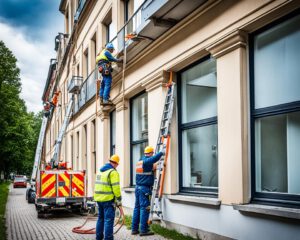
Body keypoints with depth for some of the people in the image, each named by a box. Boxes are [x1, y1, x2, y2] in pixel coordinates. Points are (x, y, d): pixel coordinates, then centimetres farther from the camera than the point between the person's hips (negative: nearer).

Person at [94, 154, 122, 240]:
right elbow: (116, 187, -17)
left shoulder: (101, 171, 15)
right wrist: (119, 199, -10)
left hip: (99, 198, 8)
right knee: (109, 219, -6)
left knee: (101, 218, 18)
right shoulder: (113, 172, -12)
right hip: (108, 199, -8)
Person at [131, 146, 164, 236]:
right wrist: (161, 153, -14)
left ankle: (134, 229, 15)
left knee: (137, 208, 11)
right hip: (145, 188, -9)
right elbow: (155, 158, -30)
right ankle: (144, 230, -2)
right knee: (144, 208, -5)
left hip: (138, 187, 9)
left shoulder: (140, 161, 14)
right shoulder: (147, 161, -13)